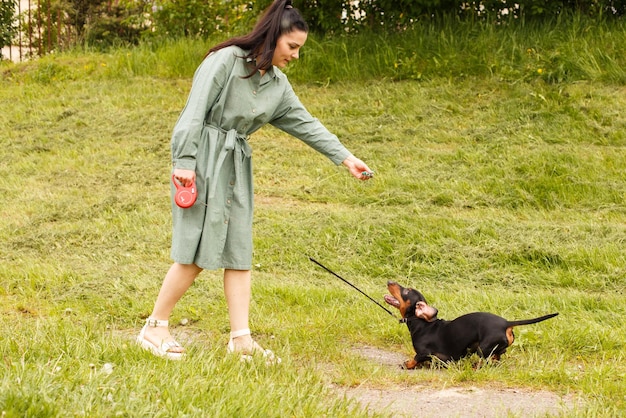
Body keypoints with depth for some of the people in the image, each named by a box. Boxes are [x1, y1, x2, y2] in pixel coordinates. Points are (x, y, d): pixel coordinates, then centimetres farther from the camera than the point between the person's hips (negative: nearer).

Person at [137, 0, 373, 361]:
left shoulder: (278, 84, 11)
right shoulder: (226, 61, -11)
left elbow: (306, 124, 13)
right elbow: (195, 111, -14)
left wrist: (346, 158, 7)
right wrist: (185, 162, -19)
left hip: (237, 168, 8)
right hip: (203, 161, -8)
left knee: (239, 252, 3)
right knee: (196, 253, -9)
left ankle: (241, 338, 5)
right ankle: (154, 327, 2)